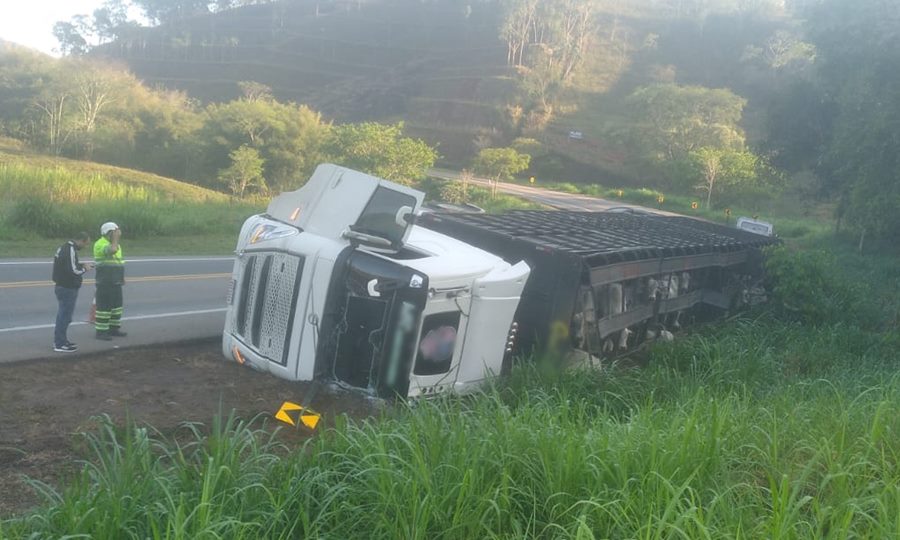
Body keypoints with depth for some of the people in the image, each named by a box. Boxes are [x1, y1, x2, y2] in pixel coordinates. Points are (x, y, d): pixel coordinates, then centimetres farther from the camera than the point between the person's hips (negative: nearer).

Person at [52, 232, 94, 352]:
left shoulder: (63, 248, 11)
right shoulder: (71, 250, -20)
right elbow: (73, 270, -26)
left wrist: (81, 264, 9)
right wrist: (84, 269, -9)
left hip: (61, 286, 10)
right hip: (68, 288, -10)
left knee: (63, 314, 19)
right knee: (65, 315, -3)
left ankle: (60, 341, 28)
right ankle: (60, 344, 3)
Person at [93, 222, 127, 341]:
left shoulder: (116, 244, 15)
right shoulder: (100, 244, -14)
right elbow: (113, 250, -35)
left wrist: (122, 277, 19)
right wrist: (116, 238, -20)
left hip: (116, 282, 9)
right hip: (105, 282, -9)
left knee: (116, 305, 12)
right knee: (104, 306, -5)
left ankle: (114, 329, 21)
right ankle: (101, 332, 1)